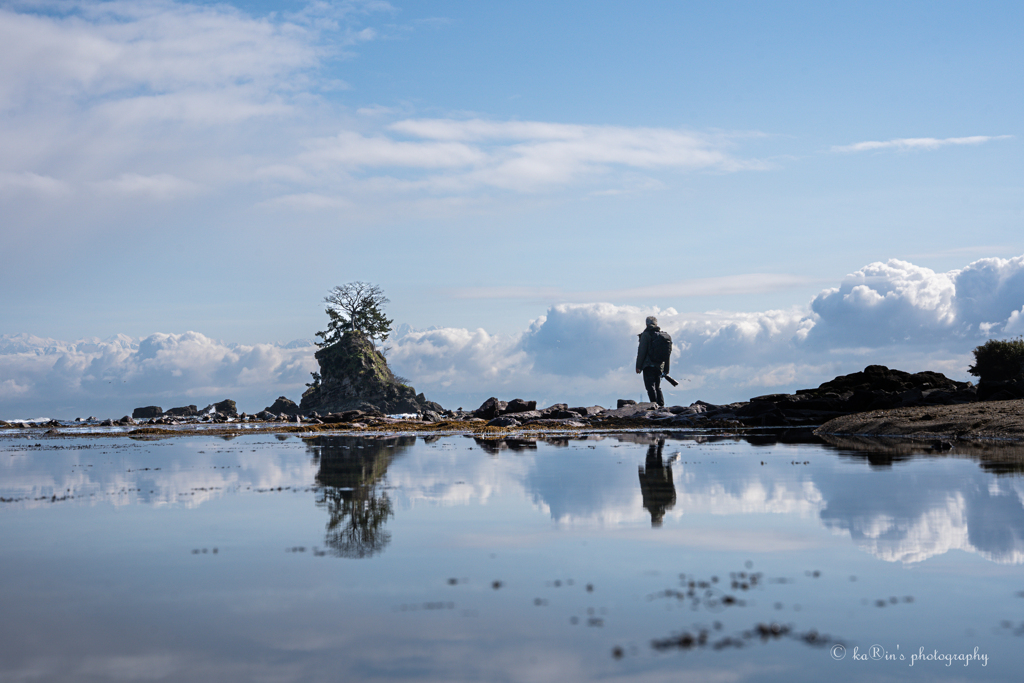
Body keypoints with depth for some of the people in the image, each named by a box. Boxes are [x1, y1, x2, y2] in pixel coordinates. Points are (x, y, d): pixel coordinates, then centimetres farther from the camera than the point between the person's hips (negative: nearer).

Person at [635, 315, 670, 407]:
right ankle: (661, 405, 10)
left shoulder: (646, 334, -6)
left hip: (649, 365, -6)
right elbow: (668, 353, 16)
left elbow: (641, 352, -10)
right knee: (657, 387, 15)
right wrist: (666, 369, 20)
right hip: (660, 366, 6)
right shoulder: (665, 336, 14)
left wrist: (638, 366, -6)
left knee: (650, 386, -8)